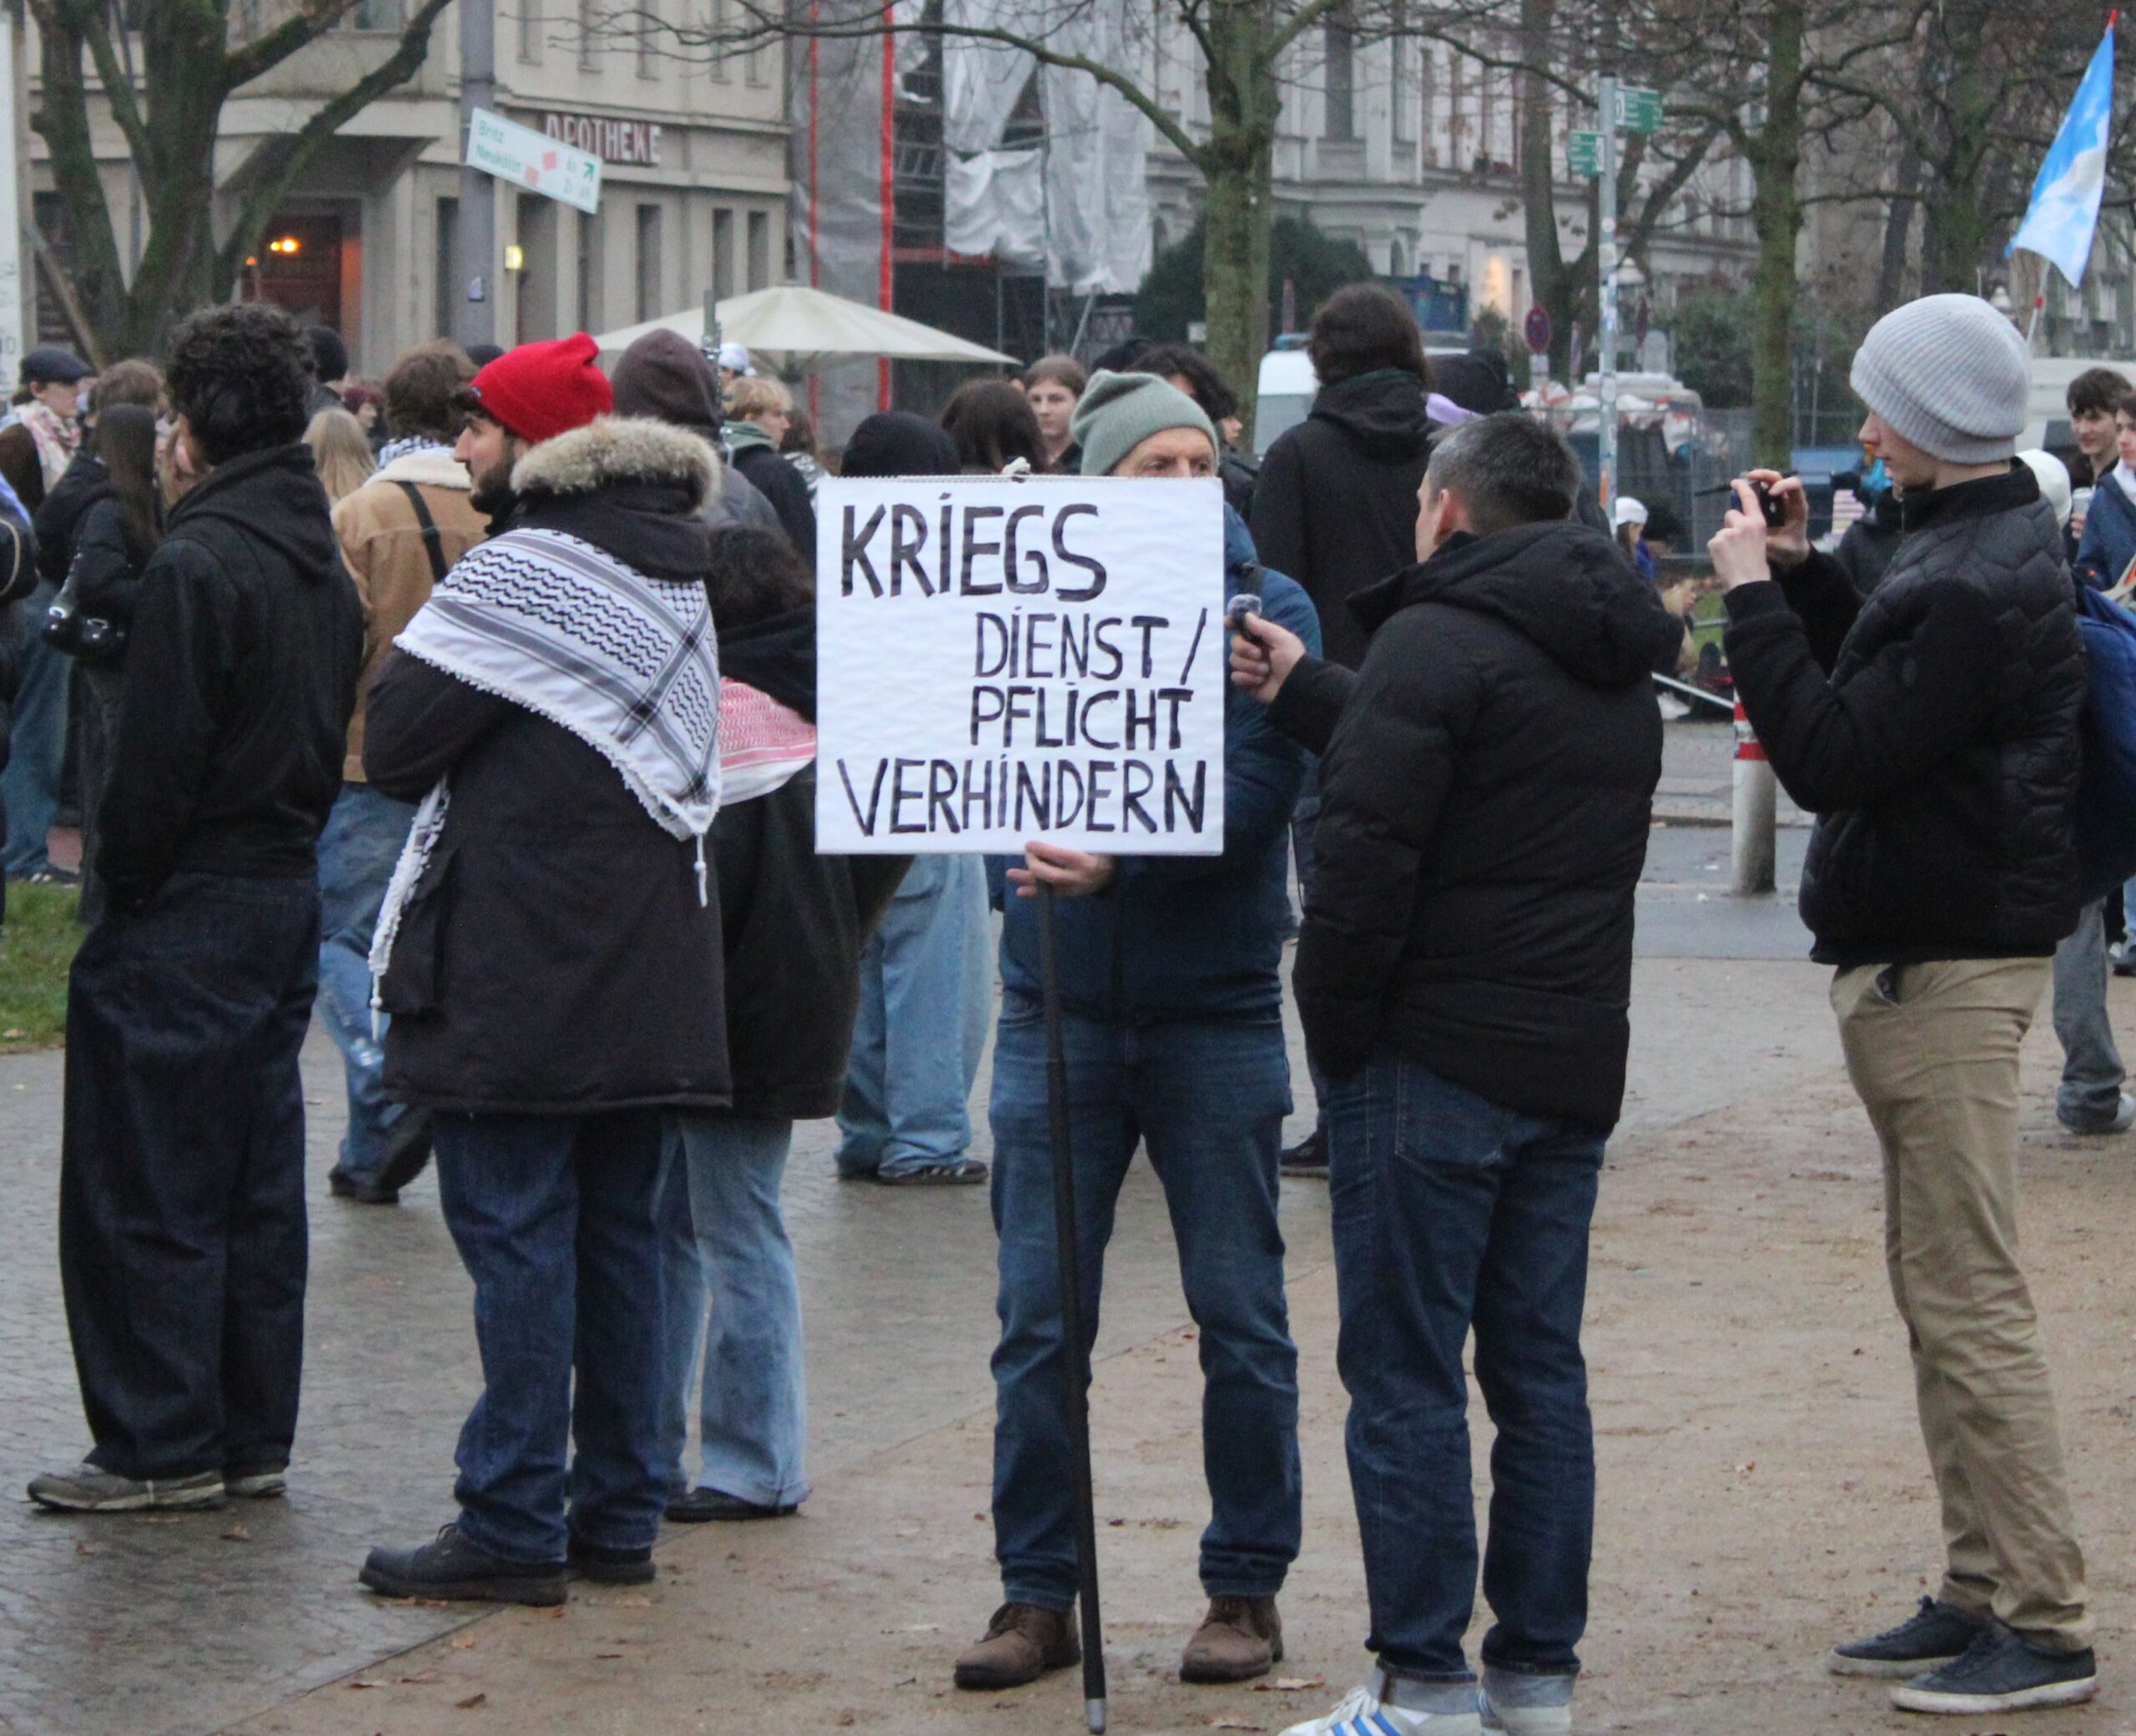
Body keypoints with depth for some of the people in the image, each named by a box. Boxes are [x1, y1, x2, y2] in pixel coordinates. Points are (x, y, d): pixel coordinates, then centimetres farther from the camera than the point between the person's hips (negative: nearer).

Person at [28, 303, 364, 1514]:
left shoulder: (198, 563, -18)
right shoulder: (325, 562, 8)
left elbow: (157, 763, -18)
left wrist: (121, 883, -6)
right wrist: (289, 845, 15)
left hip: (190, 908, -8)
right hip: (290, 893, 8)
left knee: (144, 1187, -1)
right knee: (257, 1181, 12)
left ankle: (165, 1445, 1)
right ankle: (252, 1437, 17)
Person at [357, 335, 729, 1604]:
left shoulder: (519, 573, -13)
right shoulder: (677, 578, 13)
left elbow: (395, 747, -12)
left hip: (520, 971, -8)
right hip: (653, 967, 8)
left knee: (514, 1234, -5)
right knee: (621, 1230, 12)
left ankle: (514, 1527, -6)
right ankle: (620, 1512, 15)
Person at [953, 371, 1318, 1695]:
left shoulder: (1267, 611, -2)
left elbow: (1254, 795, -15)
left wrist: (1116, 864, -28)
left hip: (1214, 1013, -2)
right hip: (1058, 1007, 2)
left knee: (1240, 1316, 4)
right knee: (1039, 1323, 2)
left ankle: (1247, 1588, 15)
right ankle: (1037, 1592, 11)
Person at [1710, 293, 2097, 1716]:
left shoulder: (1980, 584, -21)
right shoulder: (1987, 543, 12)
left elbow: (1833, 756, -23)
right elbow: (1888, 690, 21)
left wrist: (1752, 593, -15)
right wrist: (1804, 573, 11)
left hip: (1948, 968, -11)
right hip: (1930, 952, 11)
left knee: (1971, 1302, -8)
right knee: (1941, 1290, 14)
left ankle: (2044, 1626, -6)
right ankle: (1984, 1593, 19)